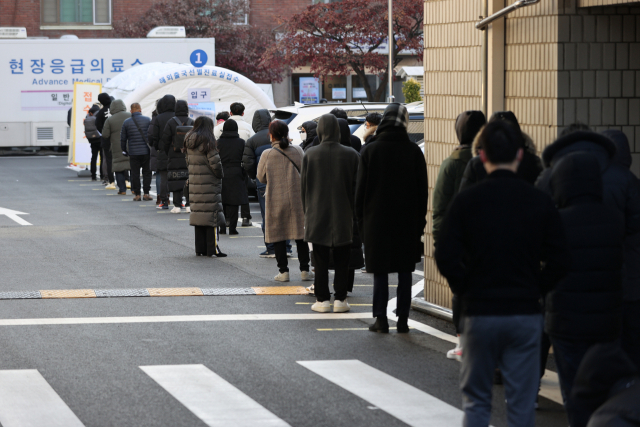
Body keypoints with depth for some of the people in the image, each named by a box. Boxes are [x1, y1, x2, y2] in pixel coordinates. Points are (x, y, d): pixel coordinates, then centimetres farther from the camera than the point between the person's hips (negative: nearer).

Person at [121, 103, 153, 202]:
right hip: (146, 151, 0)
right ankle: (146, 194, 4)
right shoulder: (147, 120, -2)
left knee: (135, 173, 6)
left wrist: (125, 150, 17)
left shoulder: (126, 122, 1)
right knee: (147, 172, 7)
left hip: (133, 153, 0)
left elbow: (123, 139, 5)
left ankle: (137, 194, 6)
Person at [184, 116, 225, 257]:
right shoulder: (208, 141, -13)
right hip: (209, 182, -7)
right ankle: (212, 249, -3)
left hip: (194, 181, 7)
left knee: (198, 213, 11)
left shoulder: (189, 141, 9)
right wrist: (220, 175, 1)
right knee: (212, 215, -2)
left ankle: (200, 248, 13)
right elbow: (215, 162, -14)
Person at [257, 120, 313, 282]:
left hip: (275, 200, -2)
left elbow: (261, 177, 2)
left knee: (278, 236, 7)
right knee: (300, 235, 10)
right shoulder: (297, 151, -5)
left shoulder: (267, 155, -9)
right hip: (297, 198, 2)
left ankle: (283, 271, 5)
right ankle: (304, 270, 11)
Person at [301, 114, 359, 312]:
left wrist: (307, 212, 13)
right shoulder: (351, 155, -5)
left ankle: (322, 299, 5)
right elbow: (356, 186, 0)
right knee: (342, 261, 7)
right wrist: (353, 212, 10)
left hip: (318, 216, 0)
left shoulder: (310, 155, -5)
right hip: (343, 216, 0)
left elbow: (304, 187, 2)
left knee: (320, 260, 5)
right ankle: (340, 299, 6)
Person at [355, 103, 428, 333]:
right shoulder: (414, 151, -3)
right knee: (404, 272, 7)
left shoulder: (371, 151, -4)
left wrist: (361, 219, 8)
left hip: (377, 220, -1)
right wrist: (420, 219, 10)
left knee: (380, 272, 5)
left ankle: (381, 319, 3)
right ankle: (402, 319, 6)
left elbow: (361, 189, -1)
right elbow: (422, 189, 2)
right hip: (407, 221, 1)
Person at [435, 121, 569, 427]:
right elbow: (558, 261, -4)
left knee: (476, 399, 11)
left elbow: (446, 258, -9)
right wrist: (534, 290, 9)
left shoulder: (466, 201, -5)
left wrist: (466, 291, 6)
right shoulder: (539, 201, -3)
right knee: (521, 402, 7)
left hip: (479, 313, 0)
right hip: (526, 314, 1)